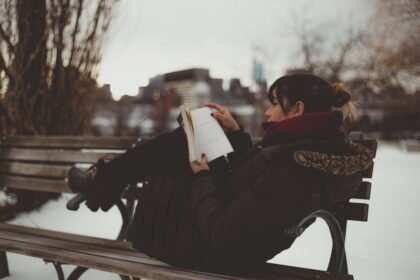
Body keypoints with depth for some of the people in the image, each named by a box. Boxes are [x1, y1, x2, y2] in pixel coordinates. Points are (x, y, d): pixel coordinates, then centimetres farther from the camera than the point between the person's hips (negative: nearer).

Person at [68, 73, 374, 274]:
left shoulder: (289, 172, -34)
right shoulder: (322, 146, -5)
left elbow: (218, 236, -31)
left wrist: (202, 177, -16)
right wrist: (236, 133, 4)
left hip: (211, 248, -8)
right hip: (227, 224, 8)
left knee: (170, 151, 5)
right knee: (176, 141, 11)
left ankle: (103, 181, 29)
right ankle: (105, 180, 27)